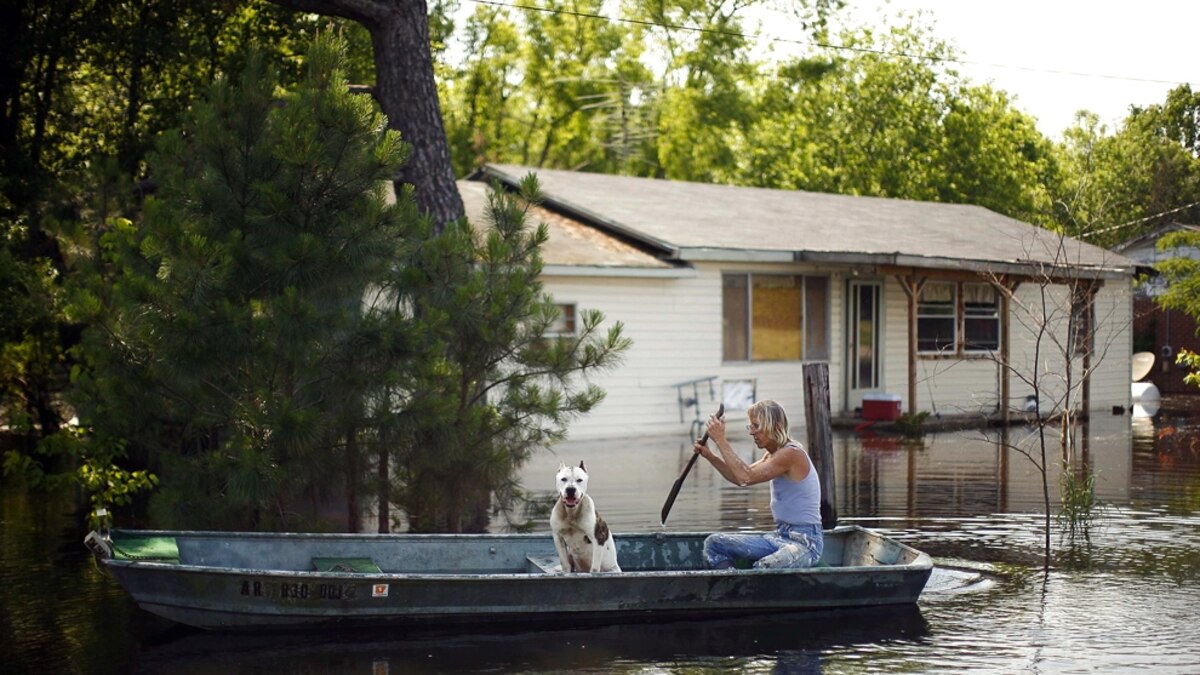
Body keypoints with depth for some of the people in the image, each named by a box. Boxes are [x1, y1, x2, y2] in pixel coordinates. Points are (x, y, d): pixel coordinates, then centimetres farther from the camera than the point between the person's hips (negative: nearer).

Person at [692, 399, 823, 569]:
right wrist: (710, 456, 5)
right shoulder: (772, 455, 12)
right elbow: (740, 478, 17)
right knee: (713, 543, 2)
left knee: (764, 567, -38)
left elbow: (746, 478, -26)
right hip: (781, 536, 10)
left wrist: (721, 440, -21)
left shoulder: (791, 454, -18)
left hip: (805, 541, -10)